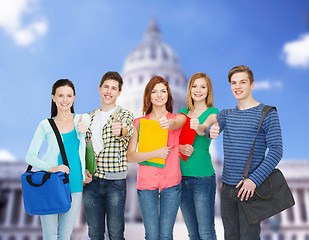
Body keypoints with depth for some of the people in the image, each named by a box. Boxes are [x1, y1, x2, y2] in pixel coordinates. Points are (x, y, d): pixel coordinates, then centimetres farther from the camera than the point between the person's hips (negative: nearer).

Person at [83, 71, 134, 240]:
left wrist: (120, 130, -48)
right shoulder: (90, 117, 12)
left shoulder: (124, 114, -2)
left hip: (115, 181, -3)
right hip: (91, 181, 4)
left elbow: (127, 130, -25)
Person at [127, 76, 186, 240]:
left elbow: (176, 124, -23)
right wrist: (156, 153, -15)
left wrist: (169, 124, -45)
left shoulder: (178, 118, 4)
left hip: (171, 183, 0)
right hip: (146, 183, 0)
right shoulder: (139, 122, 4)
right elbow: (130, 157, -3)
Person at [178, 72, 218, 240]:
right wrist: (180, 147, -16)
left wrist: (199, 127, -45)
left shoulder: (213, 112, -1)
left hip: (203, 177, -4)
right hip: (181, 176, 4)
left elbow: (205, 129, -23)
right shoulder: (182, 112, 11)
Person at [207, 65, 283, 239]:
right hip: (227, 187, 5)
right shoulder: (226, 114, 10)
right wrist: (211, 131, -35)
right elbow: (211, 128, -9)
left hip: (250, 188, -5)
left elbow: (276, 151, -12)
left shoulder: (268, 113, -5)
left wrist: (254, 180, -21)